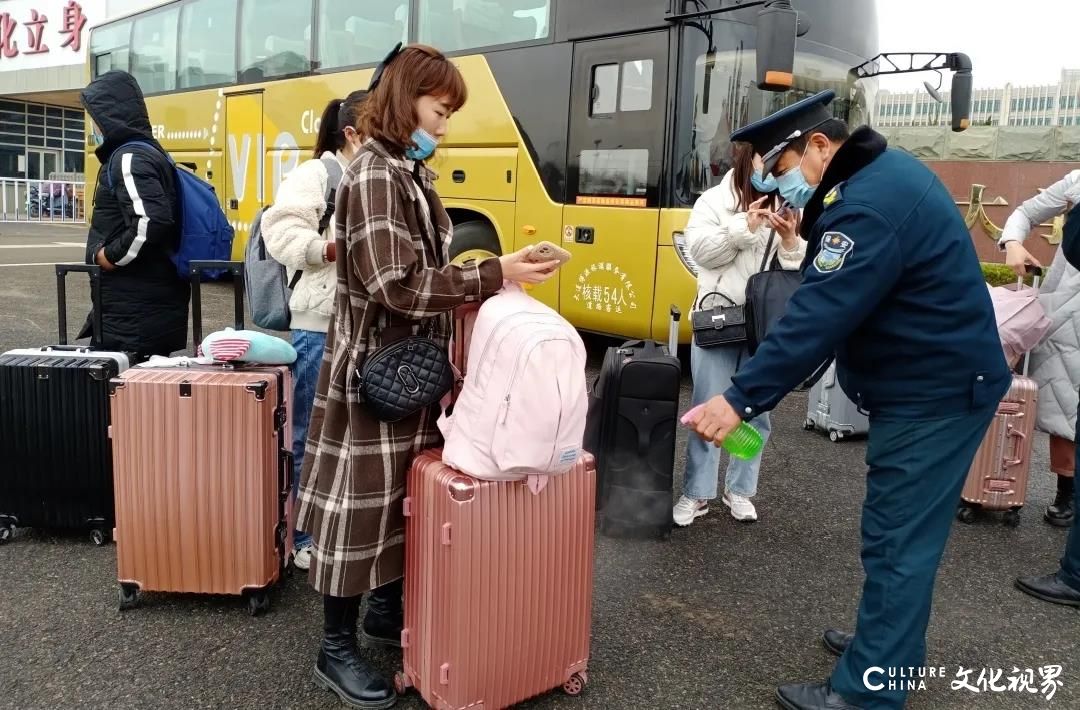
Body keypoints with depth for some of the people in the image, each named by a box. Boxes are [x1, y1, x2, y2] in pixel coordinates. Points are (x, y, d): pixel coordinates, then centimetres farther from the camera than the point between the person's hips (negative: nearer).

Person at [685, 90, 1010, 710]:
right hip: (936, 381, 11)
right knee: (906, 532, 20)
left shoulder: (870, 204, -24)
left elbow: (820, 315, -30)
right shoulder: (887, 170, 10)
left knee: (898, 541, -5)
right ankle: (892, 646, 35)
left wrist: (741, 400, -29)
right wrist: (814, 238, 1)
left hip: (934, 393, -11)